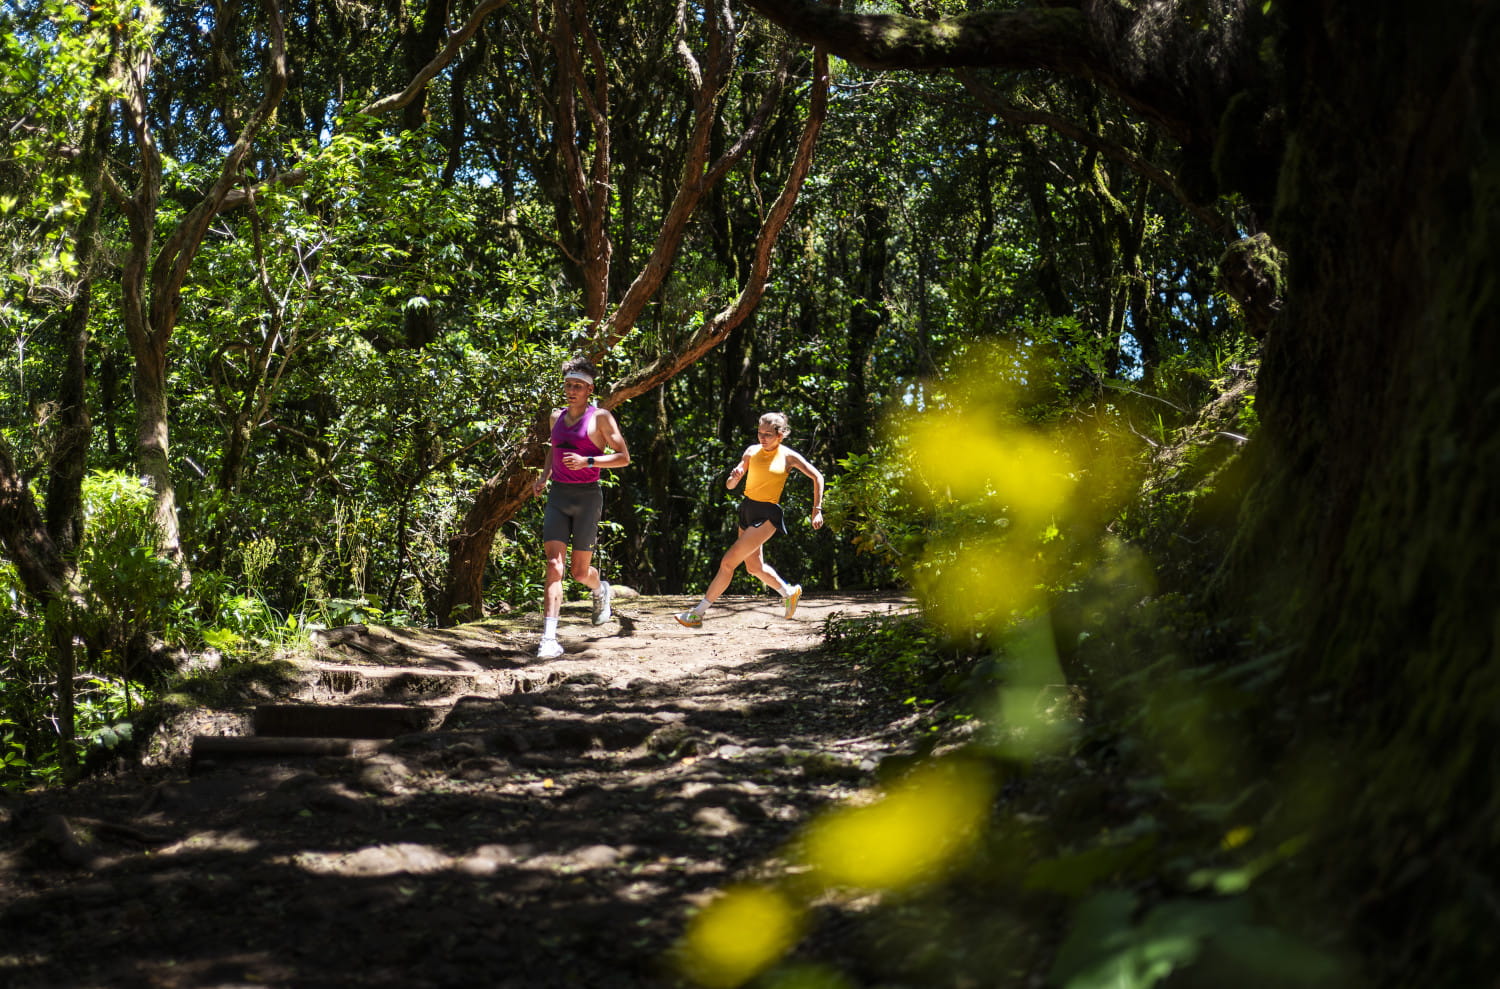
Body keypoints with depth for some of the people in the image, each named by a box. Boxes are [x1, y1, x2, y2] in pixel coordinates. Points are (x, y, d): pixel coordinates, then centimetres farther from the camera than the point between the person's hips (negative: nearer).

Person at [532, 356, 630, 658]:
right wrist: (544, 476, 15)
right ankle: (549, 639, -20)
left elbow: (623, 457, -6)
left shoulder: (600, 417, -2)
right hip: (558, 496, 3)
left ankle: (600, 590, 44)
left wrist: (587, 461, -18)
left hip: (587, 497, -3)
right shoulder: (557, 416, 13)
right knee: (554, 566, -13)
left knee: (580, 572, 5)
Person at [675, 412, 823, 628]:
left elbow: (817, 477, 2)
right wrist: (734, 477, -19)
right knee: (754, 566, 19)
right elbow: (730, 486, 5)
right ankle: (789, 592, 45)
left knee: (728, 562, -13)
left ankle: (698, 614, -8)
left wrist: (817, 510, -2)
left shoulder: (788, 456, -8)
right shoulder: (752, 451, 3)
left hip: (767, 516, -7)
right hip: (747, 509, 7)